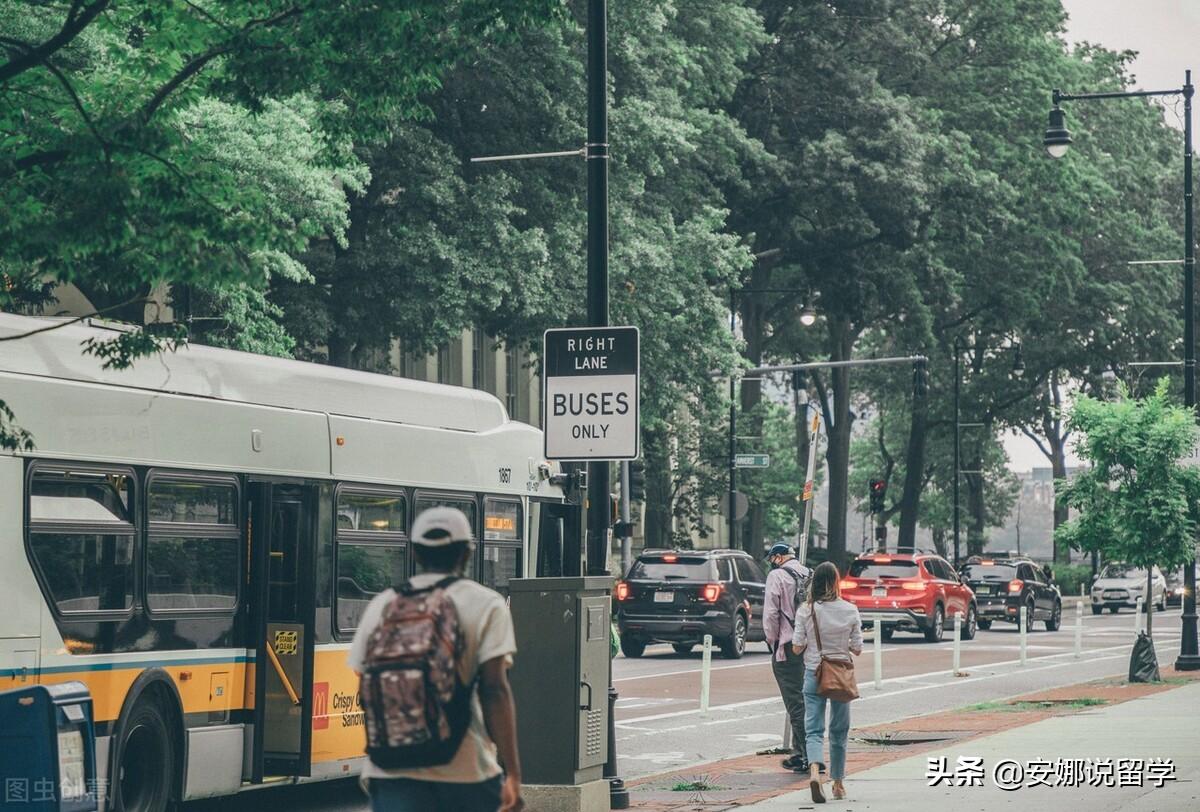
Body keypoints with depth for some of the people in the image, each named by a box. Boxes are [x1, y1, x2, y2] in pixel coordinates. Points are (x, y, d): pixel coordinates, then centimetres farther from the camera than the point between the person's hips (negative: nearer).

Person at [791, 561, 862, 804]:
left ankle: (814, 771, -27)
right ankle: (838, 783, 23)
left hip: (814, 674, -1)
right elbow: (857, 649, -2)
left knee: (814, 729, -1)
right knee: (839, 732, 14)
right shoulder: (850, 610, -6)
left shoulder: (806, 611, -7)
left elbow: (797, 648, -5)